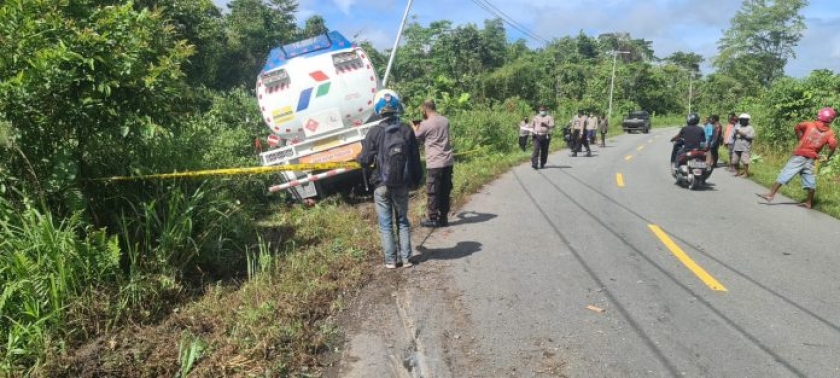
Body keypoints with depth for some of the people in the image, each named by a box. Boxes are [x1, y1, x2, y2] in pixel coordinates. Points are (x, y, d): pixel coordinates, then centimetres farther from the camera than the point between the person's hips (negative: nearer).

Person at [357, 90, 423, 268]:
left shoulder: (374, 132, -11)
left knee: (386, 223, 8)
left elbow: (365, 160, -7)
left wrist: (358, 157, 16)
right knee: (403, 221, 14)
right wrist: (415, 180, 12)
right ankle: (406, 258, 16)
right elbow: (415, 159, 0)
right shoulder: (407, 130, -5)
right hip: (402, 184, 2)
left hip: (381, 185, -2)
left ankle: (390, 260, 12)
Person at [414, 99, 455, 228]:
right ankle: (443, 218, 20)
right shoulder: (445, 120, 8)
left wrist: (415, 128, 24)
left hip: (434, 163, -6)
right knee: (445, 192, 12)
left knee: (433, 192, 4)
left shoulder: (426, 124, -11)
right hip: (448, 161, 6)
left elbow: (416, 138, 5)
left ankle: (432, 219, 9)